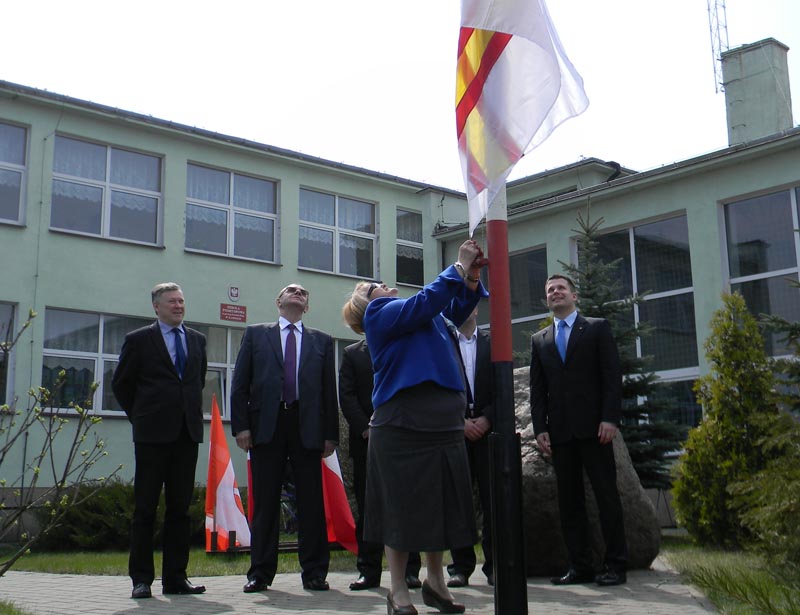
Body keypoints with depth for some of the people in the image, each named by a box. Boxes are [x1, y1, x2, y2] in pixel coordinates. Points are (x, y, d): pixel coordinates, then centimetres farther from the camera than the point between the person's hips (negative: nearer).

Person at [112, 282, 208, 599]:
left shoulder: (197, 339, 13)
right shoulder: (138, 340, 1)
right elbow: (120, 383, 7)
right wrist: (140, 417, 6)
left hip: (188, 432, 4)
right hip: (153, 434, -4)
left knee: (180, 508, 6)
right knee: (145, 508, 0)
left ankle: (176, 577, 12)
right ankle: (141, 578, 6)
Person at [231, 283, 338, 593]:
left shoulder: (321, 341, 16)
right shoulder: (255, 334, 13)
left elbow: (329, 390, 11)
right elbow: (239, 384, 7)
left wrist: (330, 433, 3)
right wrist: (241, 425, -4)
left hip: (307, 427, 1)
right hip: (266, 425, -1)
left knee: (312, 502, 1)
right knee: (265, 502, 3)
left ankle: (314, 573, 9)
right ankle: (261, 573, 11)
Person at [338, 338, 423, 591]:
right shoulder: (352, 354, 12)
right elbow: (347, 396, 3)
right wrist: (365, 428, -9)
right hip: (366, 441, 1)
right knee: (367, 507, 2)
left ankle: (409, 570, 5)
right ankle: (369, 571, 7)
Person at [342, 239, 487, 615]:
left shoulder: (427, 315, 23)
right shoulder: (378, 314, 0)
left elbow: (456, 309, 21)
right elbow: (424, 304, -12)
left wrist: (471, 277, 5)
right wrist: (458, 269, -7)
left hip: (444, 425, 7)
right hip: (402, 425, -7)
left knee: (439, 503, 11)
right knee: (402, 506, -1)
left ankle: (435, 581, 24)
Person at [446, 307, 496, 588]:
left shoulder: (492, 343, 11)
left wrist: (486, 419, -7)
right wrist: (461, 421, -8)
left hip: (487, 428, 1)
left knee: (492, 499, -2)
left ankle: (494, 564, 3)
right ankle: (461, 566, 5)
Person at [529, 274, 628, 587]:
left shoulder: (597, 328, 6)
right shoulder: (539, 340, 16)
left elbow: (612, 375, -2)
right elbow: (537, 388, 12)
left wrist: (610, 418, -12)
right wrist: (540, 427, 2)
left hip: (592, 427, -4)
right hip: (560, 431, 4)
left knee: (607, 496, -2)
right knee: (569, 501, 4)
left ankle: (615, 564, 4)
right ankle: (580, 567, 8)